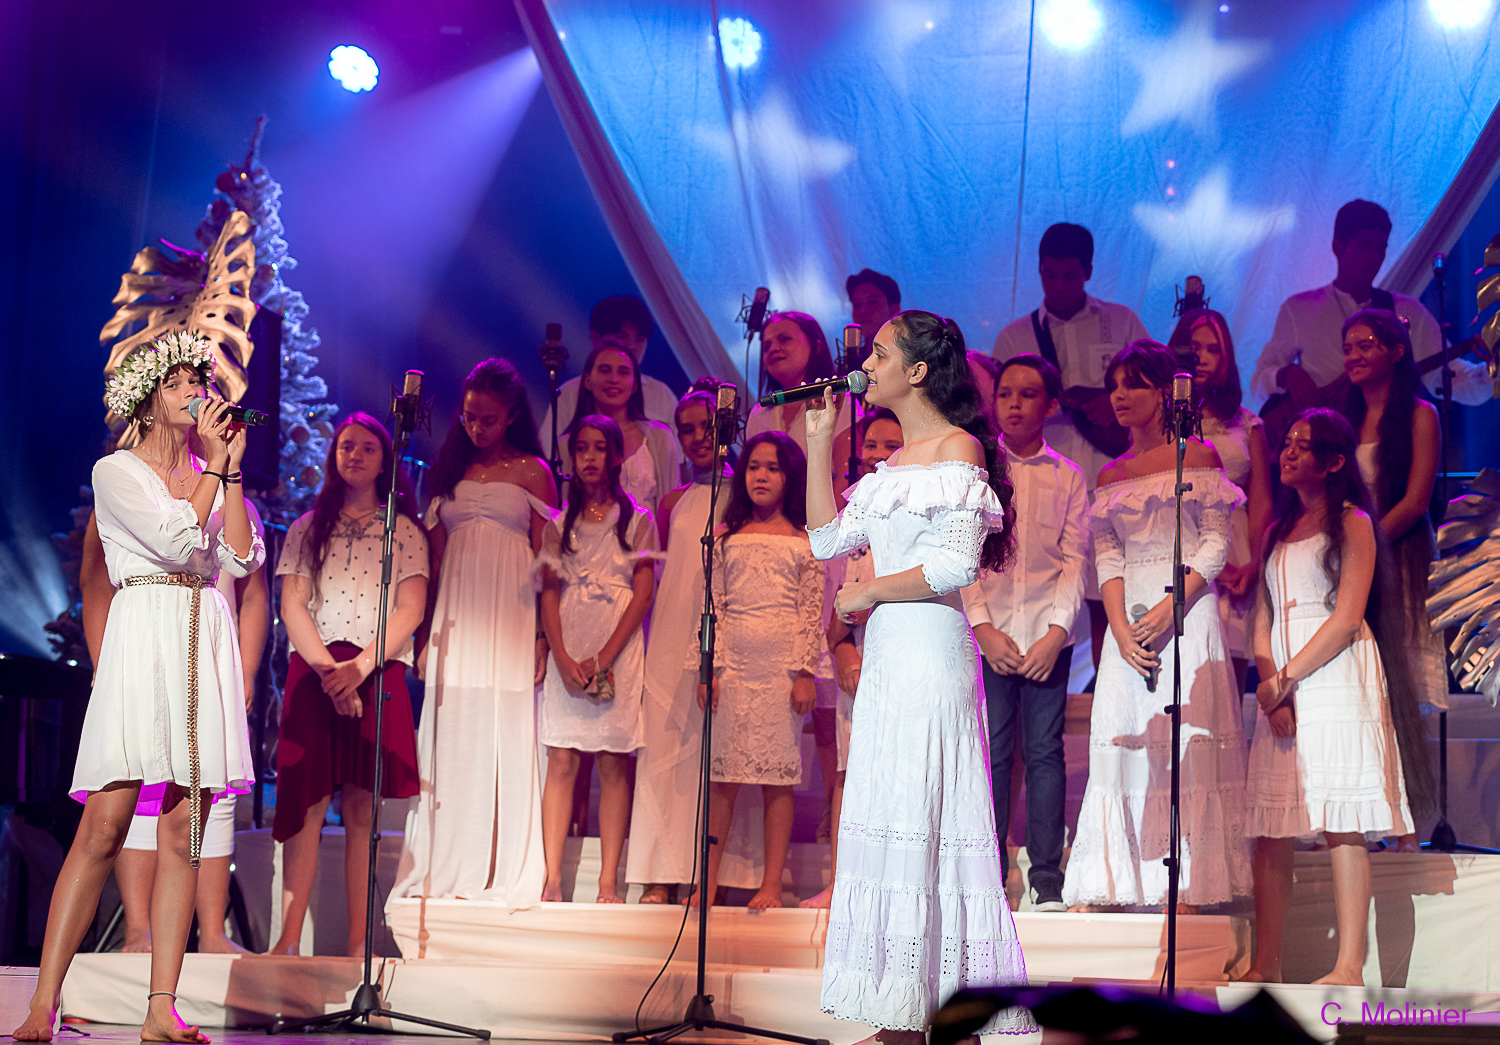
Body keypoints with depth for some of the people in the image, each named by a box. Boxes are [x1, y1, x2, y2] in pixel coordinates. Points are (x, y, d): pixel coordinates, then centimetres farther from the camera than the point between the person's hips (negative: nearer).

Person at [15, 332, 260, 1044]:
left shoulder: (212, 475, 20)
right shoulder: (116, 472, 5)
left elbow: (242, 559, 4)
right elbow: (178, 541, -10)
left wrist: (232, 468, 3)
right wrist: (214, 465, -2)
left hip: (205, 650, 5)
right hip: (142, 643, -5)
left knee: (182, 833, -2)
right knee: (104, 827, -12)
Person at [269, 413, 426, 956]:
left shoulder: (404, 531, 11)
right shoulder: (306, 529, 16)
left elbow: (409, 612, 1)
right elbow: (292, 606, 6)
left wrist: (359, 668, -13)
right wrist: (327, 667, -10)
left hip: (377, 676, -1)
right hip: (311, 673, 1)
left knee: (361, 807, -4)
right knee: (306, 804, -7)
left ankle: (358, 943, -5)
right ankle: (289, 940, -11)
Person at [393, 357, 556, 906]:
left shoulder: (532, 472, 5)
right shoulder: (448, 472, 15)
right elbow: (434, 558, 14)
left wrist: (544, 634, -7)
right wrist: (425, 630, 6)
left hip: (510, 614, -3)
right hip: (455, 616, 3)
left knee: (506, 734, -6)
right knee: (453, 735, -1)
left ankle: (508, 874, -2)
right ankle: (449, 871, 3)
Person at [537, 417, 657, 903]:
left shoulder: (637, 520, 7)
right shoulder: (559, 522, 13)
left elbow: (643, 595, 0)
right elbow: (549, 593, 7)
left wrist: (602, 658, -10)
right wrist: (563, 658, -9)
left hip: (618, 650, -2)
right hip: (567, 649, 2)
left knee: (614, 764, -4)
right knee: (561, 760, -5)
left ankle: (608, 884, -4)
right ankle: (552, 881, -5)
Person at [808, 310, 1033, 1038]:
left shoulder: (958, 448, -8)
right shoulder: (897, 460, 18)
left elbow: (957, 565, -17)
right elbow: (827, 539, 16)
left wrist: (866, 592, -8)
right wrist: (819, 443, 15)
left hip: (930, 652, -9)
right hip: (887, 652, 9)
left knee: (924, 821, -8)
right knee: (894, 822, 7)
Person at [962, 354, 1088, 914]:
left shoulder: (1068, 477, 11)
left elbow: (1075, 559, 5)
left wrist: (1056, 631, -8)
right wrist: (983, 627, -9)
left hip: (1048, 635, 0)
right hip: (989, 633, 0)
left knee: (1045, 752, -1)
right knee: (989, 754, -3)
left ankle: (1047, 883, 3)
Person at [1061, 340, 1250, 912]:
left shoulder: (1198, 457, 4)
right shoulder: (1109, 479, 17)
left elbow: (1217, 545, -3)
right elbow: (1106, 560, 8)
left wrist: (1169, 607, -15)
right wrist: (1121, 629, -9)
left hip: (1188, 612, -4)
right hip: (1128, 619, 4)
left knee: (1185, 740, -9)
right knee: (1122, 743, -1)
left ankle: (1188, 888, -8)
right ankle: (1113, 888, 0)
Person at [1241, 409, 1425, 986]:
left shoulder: (1352, 523, 2)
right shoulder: (1278, 531, 21)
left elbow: (1347, 618, -8)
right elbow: (1263, 620, 13)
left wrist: (1286, 678, -9)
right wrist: (1270, 688, -3)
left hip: (1336, 673, -6)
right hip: (1279, 682, 6)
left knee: (1340, 825, -10)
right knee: (1271, 827, 0)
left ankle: (1349, 969, -10)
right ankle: (1266, 965, 2)